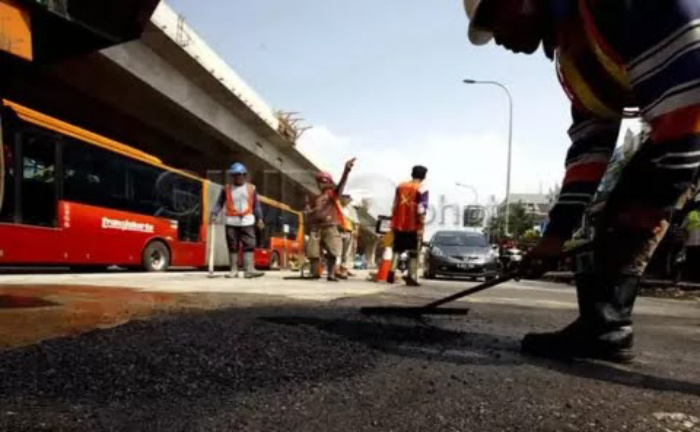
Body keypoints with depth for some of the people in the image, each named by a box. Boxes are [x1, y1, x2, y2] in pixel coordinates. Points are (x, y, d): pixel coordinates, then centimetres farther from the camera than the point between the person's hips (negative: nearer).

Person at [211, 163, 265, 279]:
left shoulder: (251, 188, 7)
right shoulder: (227, 189, 5)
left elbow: (256, 205, 10)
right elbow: (219, 203, 5)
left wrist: (259, 218, 4)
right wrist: (214, 214, -9)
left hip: (247, 221, 0)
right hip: (231, 222, 0)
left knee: (249, 245, -8)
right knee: (233, 246, 5)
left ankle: (249, 269, -9)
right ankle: (234, 270, 13)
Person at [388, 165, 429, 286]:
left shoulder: (400, 186, 8)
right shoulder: (421, 190, -8)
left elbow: (395, 206, 11)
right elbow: (421, 211, -14)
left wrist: (393, 224, 16)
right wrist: (421, 227, -11)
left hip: (399, 225, 4)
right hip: (413, 226, -4)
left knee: (397, 250, 14)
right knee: (413, 253, 6)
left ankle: (392, 273, 0)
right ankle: (411, 278, 3)